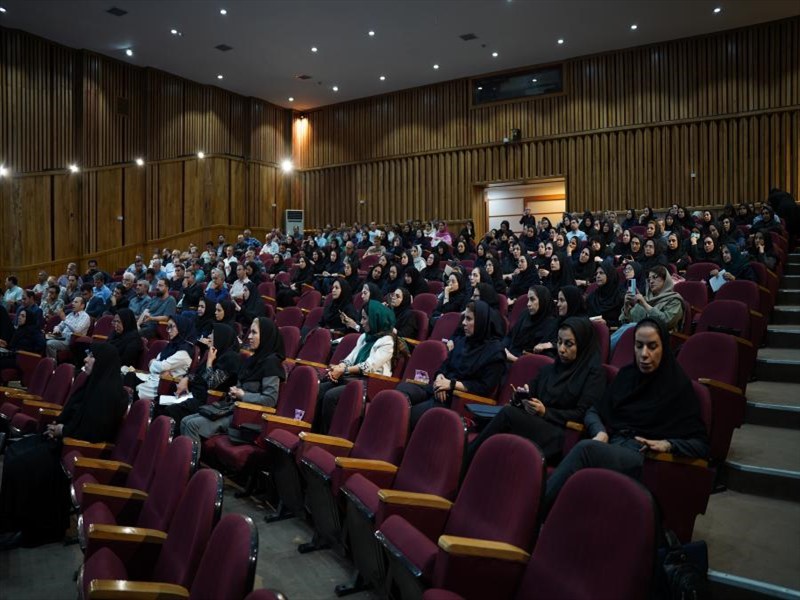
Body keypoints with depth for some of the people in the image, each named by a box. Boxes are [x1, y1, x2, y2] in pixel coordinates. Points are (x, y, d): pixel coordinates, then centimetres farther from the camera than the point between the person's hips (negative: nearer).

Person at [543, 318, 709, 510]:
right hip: (611, 447, 4)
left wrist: (667, 444, -15)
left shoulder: (679, 386, 5)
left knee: (586, 448, -36)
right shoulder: (627, 374, 17)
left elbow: (701, 444, 4)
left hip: (646, 458, -4)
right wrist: (600, 432, -3)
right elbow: (593, 411, 19)